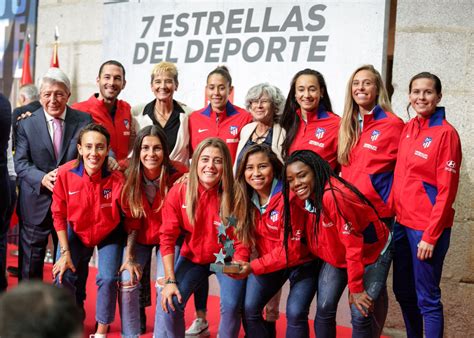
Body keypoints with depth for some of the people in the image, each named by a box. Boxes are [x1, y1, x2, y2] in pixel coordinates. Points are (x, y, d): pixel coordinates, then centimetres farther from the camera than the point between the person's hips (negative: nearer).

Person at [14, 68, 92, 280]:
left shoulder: (84, 121, 2)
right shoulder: (26, 124, 2)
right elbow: (20, 162, -2)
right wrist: (42, 178, -21)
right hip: (36, 205, 0)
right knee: (30, 265, 7)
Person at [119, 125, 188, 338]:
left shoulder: (178, 174, -25)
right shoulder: (130, 177, -16)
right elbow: (130, 221, -8)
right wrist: (129, 255, -12)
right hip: (140, 237, 2)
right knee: (126, 282, -10)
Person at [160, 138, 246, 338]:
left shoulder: (233, 195, -18)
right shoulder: (178, 192, -14)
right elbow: (167, 237, -12)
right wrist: (170, 280, -17)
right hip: (193, 258, 2)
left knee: (231, 306, -22)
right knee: (171, 303, -16)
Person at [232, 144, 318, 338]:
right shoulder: (245, 198, -8)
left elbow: (290, 249, -28)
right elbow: (244, 238, -1)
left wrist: (253, 267, -33)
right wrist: (239, 262, -20)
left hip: (301, 262, -5)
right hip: (267, 262, 5)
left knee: (295, 313, -19)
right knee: (249, 308, -4)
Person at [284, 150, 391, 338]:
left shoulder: (335, 196, -33)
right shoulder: (306, 195, -9)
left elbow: (353, 245, -29)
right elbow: (315, 235, 1)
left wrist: (356, 289, -23)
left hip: (372, 253, -6)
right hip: (337, 256, 7)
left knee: (360, 314, -14)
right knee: (324, 310, -3)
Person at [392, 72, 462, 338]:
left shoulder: (446, 133, -11)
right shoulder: (407, 129, 9)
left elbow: (446, 190, -14)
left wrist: (430, 235, -16)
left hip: (427, 228, -7)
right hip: (402, 222, 7)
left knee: (427, 298, 0)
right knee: (403, 292, 16)